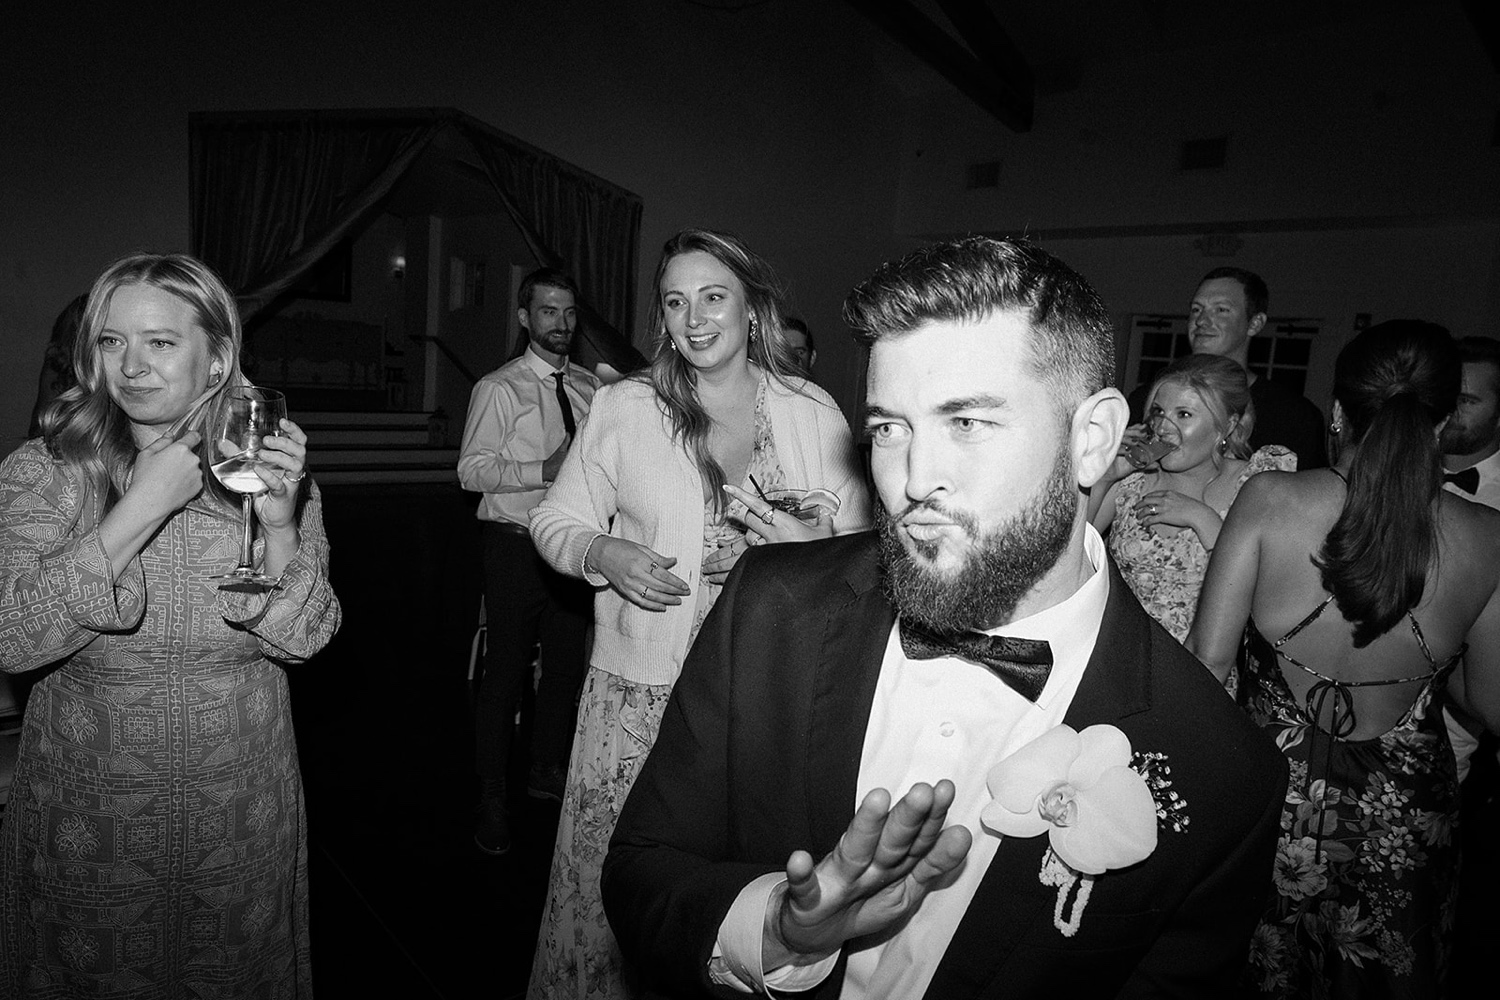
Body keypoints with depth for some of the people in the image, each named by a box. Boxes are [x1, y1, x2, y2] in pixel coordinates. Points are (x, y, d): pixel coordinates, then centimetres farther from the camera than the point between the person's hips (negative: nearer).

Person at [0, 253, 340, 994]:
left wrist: (280, 527, -25)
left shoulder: (274, 464, -6)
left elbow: (304, 640, -9)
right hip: (88, 814, -1)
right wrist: (139, 512, -25)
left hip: (242, 814, 1)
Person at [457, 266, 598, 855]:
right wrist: (545, 469, -23)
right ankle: (491, 796, 17)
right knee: (506, 669, 0)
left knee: (567, 663, 14)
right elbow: (472, 470, -12)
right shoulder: (498, 388, -5)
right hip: (515, 544, -5)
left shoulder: (591, 388, 9)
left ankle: (548, 771, 35)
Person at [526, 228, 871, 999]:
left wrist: (816, 545, -14)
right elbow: (554, 521, 7)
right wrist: (604, 552, -13)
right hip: (642, 689, 0)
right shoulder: (623, 407, 0)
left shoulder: (814, 413, 2)